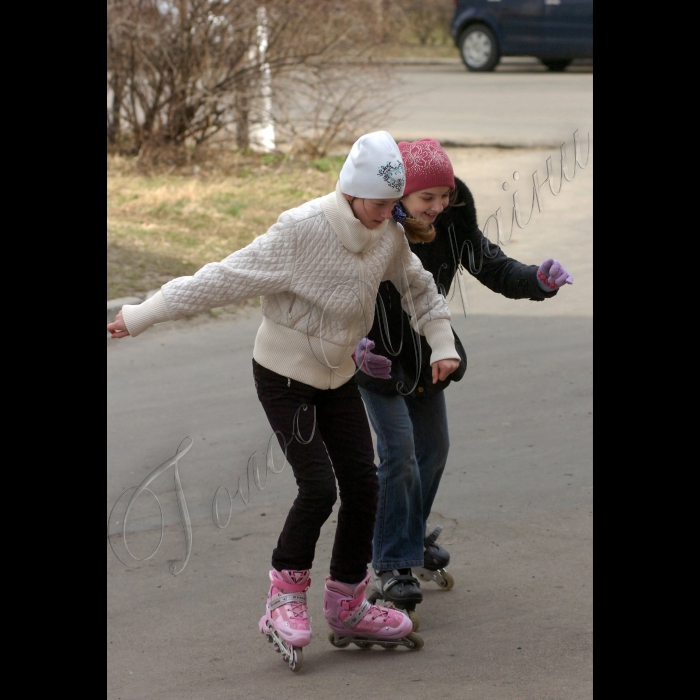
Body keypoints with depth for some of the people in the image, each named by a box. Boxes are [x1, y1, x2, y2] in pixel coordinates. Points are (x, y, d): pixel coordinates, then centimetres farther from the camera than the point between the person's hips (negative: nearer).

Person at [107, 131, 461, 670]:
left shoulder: (389, 235, -6)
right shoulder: (302, 230, -26)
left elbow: (419, 284, 16)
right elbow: (226, 278, -22)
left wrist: (442, 342, 5)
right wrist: (143, 316, -19)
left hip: (338, 376, 6)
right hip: (286, 377, -6)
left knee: (363, 486, 1)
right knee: (319, 488, -17)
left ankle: (348, 610, 15)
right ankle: (284, 601, 1)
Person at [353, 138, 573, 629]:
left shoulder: (453, 226, -15)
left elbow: (495, 269, -11)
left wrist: (539, 281, -31)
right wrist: (354, 343, -44)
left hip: (426, 356, 6)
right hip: (378, 358, -6)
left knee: (433, 449, 17)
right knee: (399, 454, -13)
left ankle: (412, 539, 41)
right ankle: (392, 570, -5)